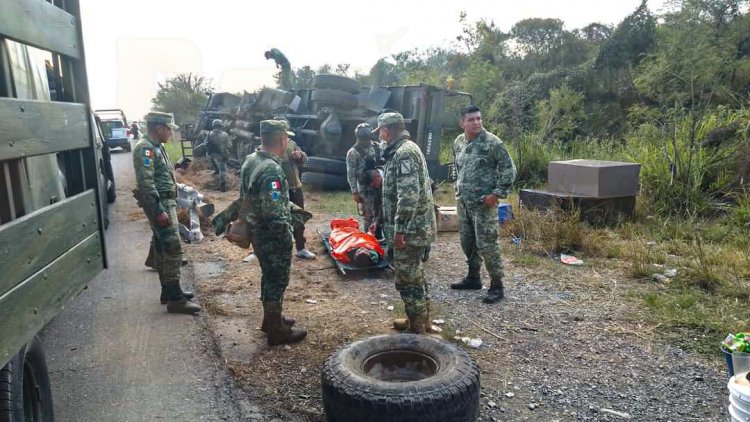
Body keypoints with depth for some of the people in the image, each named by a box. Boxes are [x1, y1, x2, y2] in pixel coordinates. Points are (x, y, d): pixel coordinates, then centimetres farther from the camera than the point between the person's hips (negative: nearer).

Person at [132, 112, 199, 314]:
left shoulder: (156, 147, 16)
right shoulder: (145, 148, -16)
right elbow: (146, 182, -23)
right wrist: (159, 210, -26)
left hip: (165, 202, 11)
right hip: (159, 204, -11)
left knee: (162, 248, 14)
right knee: (173, 248, -12)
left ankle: (168, 291, 23)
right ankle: (175, 299, -10)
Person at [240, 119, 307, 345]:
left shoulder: (250, 160, 3)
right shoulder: (272, 170, -27)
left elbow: (245, 196, 13)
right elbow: (274, 213, -28)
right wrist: (286, 237, -15)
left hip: (256, 230, 9)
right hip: (272, 236, -9)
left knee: (269, 276, 23)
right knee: (277, 280, 5)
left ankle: (270, 318, 38)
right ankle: (277, 330, 18)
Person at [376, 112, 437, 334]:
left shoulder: (404, 153, -18)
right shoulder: (407, 149, 15)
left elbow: (408, 195, -27)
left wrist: (399, 230, -23)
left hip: (410, 229, -10)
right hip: (417, 227, 10)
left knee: (408, 280, -1)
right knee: (415, 276, 20)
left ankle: (417, 330, 9)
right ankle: (421, 321, 33)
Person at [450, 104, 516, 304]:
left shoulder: (492, 142, -12)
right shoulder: (458, 142, 8)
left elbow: (509, 169, -11)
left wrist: (497, 193, -15)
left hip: (483, 203, -7)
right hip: (463, 202, 7)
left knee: (487, 245, -6)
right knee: (467, 241, 16)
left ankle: (496, 286, 6)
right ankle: (473, 278, 33)